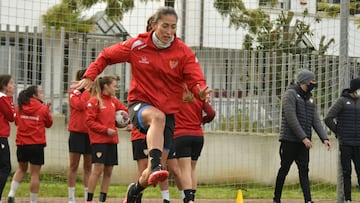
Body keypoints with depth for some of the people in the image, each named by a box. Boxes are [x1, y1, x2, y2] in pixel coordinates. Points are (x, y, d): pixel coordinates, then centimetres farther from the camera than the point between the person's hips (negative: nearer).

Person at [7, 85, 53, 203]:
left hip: (21, 144, 4)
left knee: (22, 169, 22)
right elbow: (49, 123, 8)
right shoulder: (43, 109, -7)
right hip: (37, 144, -4)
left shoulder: (20, 108, 2)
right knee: (35, 173, 1)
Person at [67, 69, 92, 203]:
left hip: (90, 133, 5)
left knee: (88, 166, 6)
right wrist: (87, 91, -9)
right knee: (74, 165, -1)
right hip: (77, 132, -5)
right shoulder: (74, 93, 0)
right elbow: (80, 105, -18)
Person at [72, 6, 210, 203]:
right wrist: (89, 77, -7)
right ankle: (156, 166, -56)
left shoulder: (184, 52, -4)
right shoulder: (137, 45, -5)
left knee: (152, 175, 3)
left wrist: (201, 91, -36)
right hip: (140, 104, -2)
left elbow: (196, 80, -13)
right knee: (157, 117, -41)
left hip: (169, 111, 2)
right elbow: (106, 56, 6)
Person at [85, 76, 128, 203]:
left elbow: (125, 111, 22)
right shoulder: (94, 101, -7)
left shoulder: (113, 101, 12)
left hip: (111, 140, 7)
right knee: (98, 170, -11)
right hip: (99, 140, -7)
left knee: (108, 171, 5)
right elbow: (90, 121, -11)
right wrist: (106, 130, -17)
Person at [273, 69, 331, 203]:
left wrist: (324, 138, -3)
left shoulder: (310, 98, 16)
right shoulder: (290, 94, -8)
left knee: (304, 171, -1)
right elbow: (291, 118, -16)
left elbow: (316, 120, 11)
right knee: (284, 169, 0)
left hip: (303, 142, 6)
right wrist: (304, 138, -20)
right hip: (289, 140, -6)